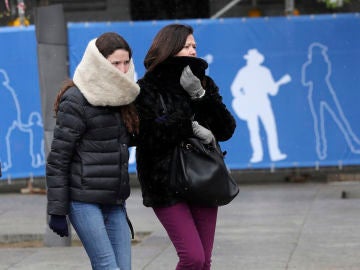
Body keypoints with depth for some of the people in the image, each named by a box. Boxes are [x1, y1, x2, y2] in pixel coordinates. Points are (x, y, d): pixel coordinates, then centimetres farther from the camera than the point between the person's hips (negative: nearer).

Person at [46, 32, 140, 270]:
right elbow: (57, 161, -10)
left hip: (115, 202, 7)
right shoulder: (76, 101, -9)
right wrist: (57, 211, -12)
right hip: (84, 202, -7)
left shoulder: (121, 97, 12)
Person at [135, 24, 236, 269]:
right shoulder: (147, 90, -3)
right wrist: (190, 127, -16)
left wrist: (201, 96, -10)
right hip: (167, 184, -5)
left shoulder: (203, 84, 11)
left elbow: (226, 130, 1)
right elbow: (148, 137, -15)